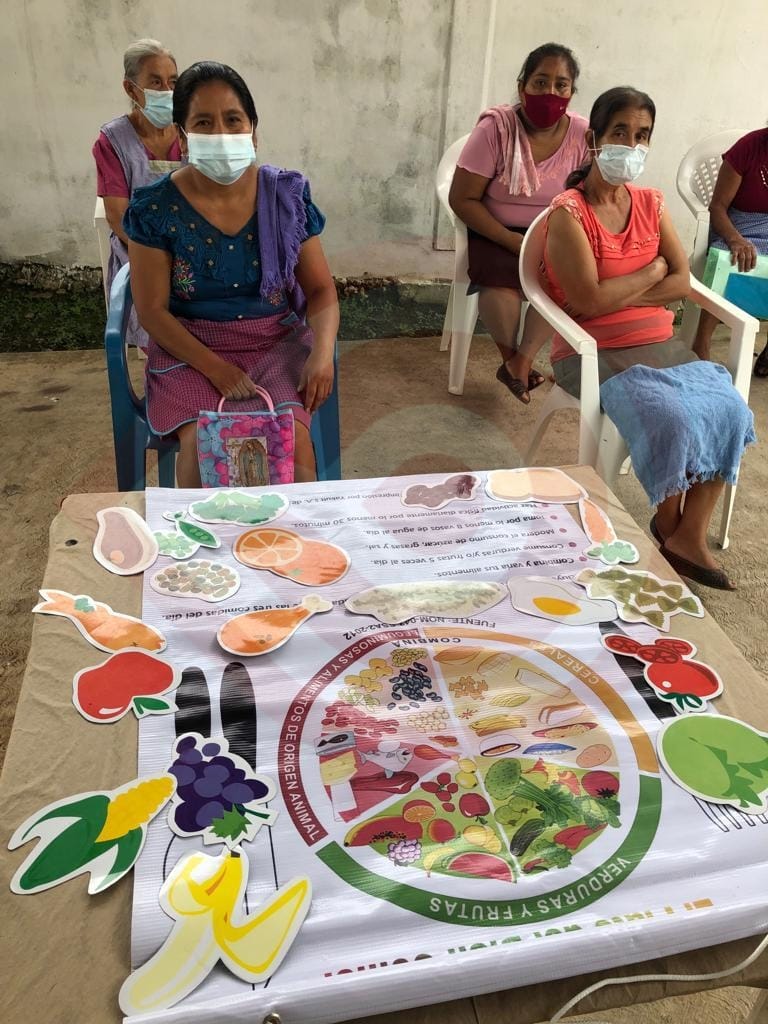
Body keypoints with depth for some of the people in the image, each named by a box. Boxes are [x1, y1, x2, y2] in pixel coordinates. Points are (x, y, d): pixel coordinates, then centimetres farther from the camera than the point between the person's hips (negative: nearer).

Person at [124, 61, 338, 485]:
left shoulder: (287, 195, 0)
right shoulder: (156, 208, -5)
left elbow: (321, 290, 2)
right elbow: (153, 310, -5)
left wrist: (322, 351, -18)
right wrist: (215, 367, -18)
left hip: (277, 342, 1)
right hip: (190, 349, -1)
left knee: (293, 435, -26)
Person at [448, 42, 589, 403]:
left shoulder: (582, 134, -7)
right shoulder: (495, 127, -15)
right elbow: (462, 199, -15)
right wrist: (513, 241, -23)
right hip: (495, 233, -2)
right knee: (502, 277, -31)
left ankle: (521, 360, -11)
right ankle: (511, 360, -7)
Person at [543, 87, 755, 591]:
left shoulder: (652, 204, 11)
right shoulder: (568, 213, -8)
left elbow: (682, 283, 3)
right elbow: (588, 300, -18)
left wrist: (615, 297, -12)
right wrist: (652, 271, -4)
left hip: (660, 344, 6)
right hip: (594, 352, -6)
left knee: (729, 409, -16)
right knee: (670, 417, -28)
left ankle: (689, 536, -4)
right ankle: (668, 526, 1)